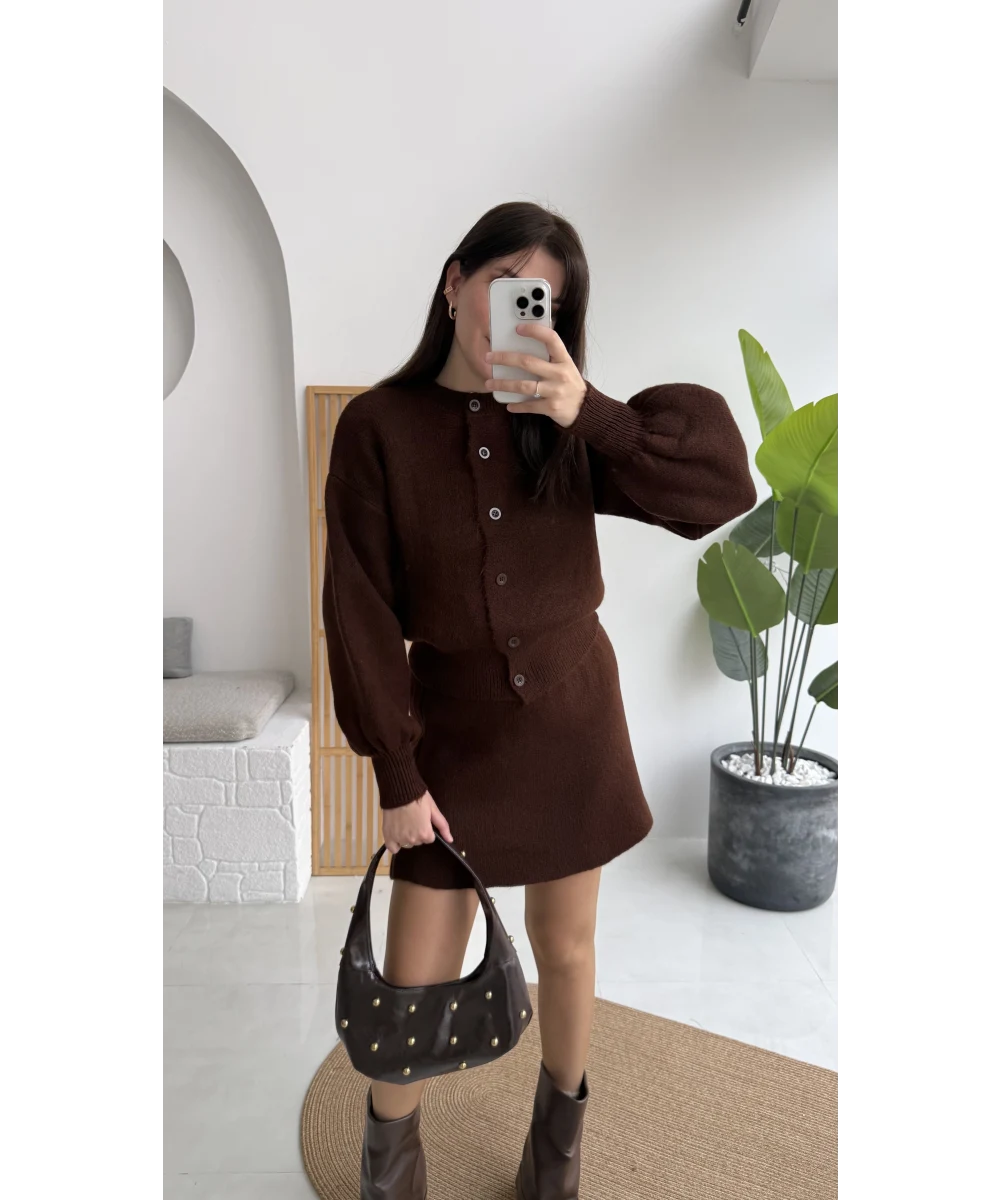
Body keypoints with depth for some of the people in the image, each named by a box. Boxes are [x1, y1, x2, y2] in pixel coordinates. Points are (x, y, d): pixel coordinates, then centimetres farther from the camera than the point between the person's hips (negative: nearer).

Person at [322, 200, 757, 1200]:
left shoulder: (566, 425, -3)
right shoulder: (378, 424, -9)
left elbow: (725, 489, -13)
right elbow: (361, 611, -9)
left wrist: (590, 412, -25)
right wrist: (395, 774, -8)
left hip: (573, 713, 2)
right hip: (456, 724, -1)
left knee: (565, 947, 17)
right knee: (415, 980, 7)